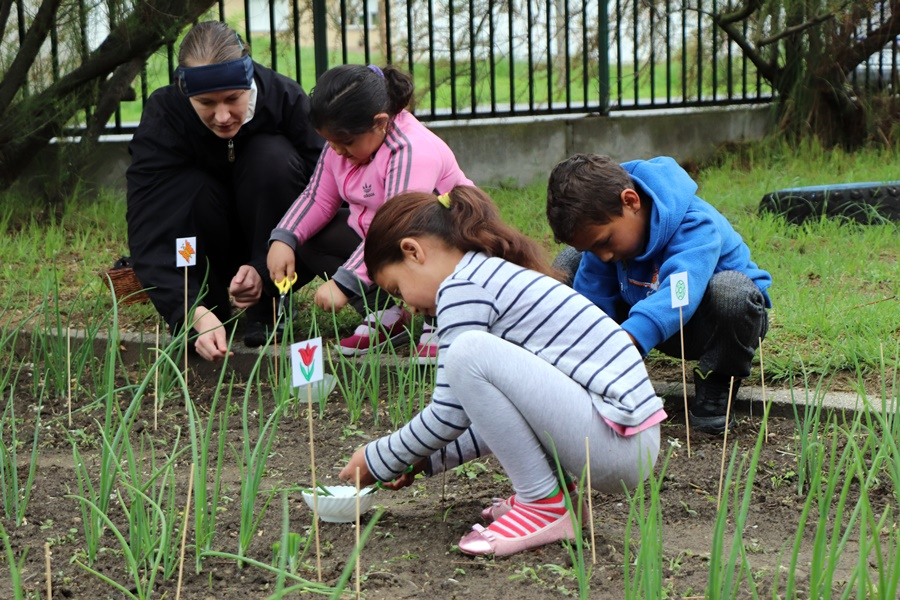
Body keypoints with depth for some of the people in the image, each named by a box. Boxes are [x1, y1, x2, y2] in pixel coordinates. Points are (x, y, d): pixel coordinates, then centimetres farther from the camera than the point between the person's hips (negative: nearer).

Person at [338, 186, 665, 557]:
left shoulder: (462, 287, -8)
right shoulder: (496, 274, 20)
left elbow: (450, 414, -9)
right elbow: (499, 413, 25)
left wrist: (379, 460, 5)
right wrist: (426, 461, 23)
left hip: (618, 441, -10)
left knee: (470, 352, -20)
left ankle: (545, 506, -9)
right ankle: (559, 488, 12)